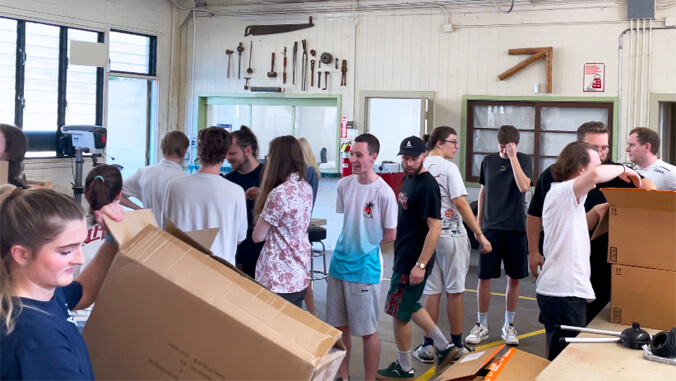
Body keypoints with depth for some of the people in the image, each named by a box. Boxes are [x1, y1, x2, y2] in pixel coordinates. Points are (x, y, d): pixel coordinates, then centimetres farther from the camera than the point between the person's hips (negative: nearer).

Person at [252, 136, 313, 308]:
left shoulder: (279, 193, -19)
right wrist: (265, 197, 12)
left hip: (279, 278, -8)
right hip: (300, 275, 8)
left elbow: (258, 236, -11)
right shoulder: (306, 188, 4)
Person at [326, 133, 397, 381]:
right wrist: (349, 244, 2)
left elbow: (390, 235, -8)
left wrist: (365, 245, 0)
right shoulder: (344, 185, 1)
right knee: (339, 326, 15)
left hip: (365, 269, -6)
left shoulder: (384, 193, -15)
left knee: (367, 331, 4)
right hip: (339, 264, 6)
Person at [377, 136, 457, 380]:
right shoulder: (408, 179, 9)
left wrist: (420, 265, -25)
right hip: (404, 257, 9)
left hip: (413, 262, -9)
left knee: (399, 312, 2)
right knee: (411, 306, 21)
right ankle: (443, 347, 30)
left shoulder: (427, 186, -20)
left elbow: (434, 227, -23)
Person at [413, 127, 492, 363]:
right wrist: (480, 235, -13)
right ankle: (457, 346, 16)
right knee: (455, 292, 6)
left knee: (432, 293, 9)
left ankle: (428, 347, 13)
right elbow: (460, 203, -16)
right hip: (451, 235, -5)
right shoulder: (448, 167, -10)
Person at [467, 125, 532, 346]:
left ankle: (508, 325, 20)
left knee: (513, 278, 6)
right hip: (491, 227, 2)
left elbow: (523, 187, -19)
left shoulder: (525, 160, -2)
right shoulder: (488, 161, 6)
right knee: (484, 277, 1)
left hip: (515, 228, -1)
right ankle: (482, 325, 14)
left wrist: (513, 157, -19)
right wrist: (478, 222, 12)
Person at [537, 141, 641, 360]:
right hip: (564, 292, -10)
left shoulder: (569, 198, 18)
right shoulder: (561, 192, -13)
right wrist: (622, 169, -13)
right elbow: (596, 174, -31)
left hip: (565, 290, 10)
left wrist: (596, 213, 13)